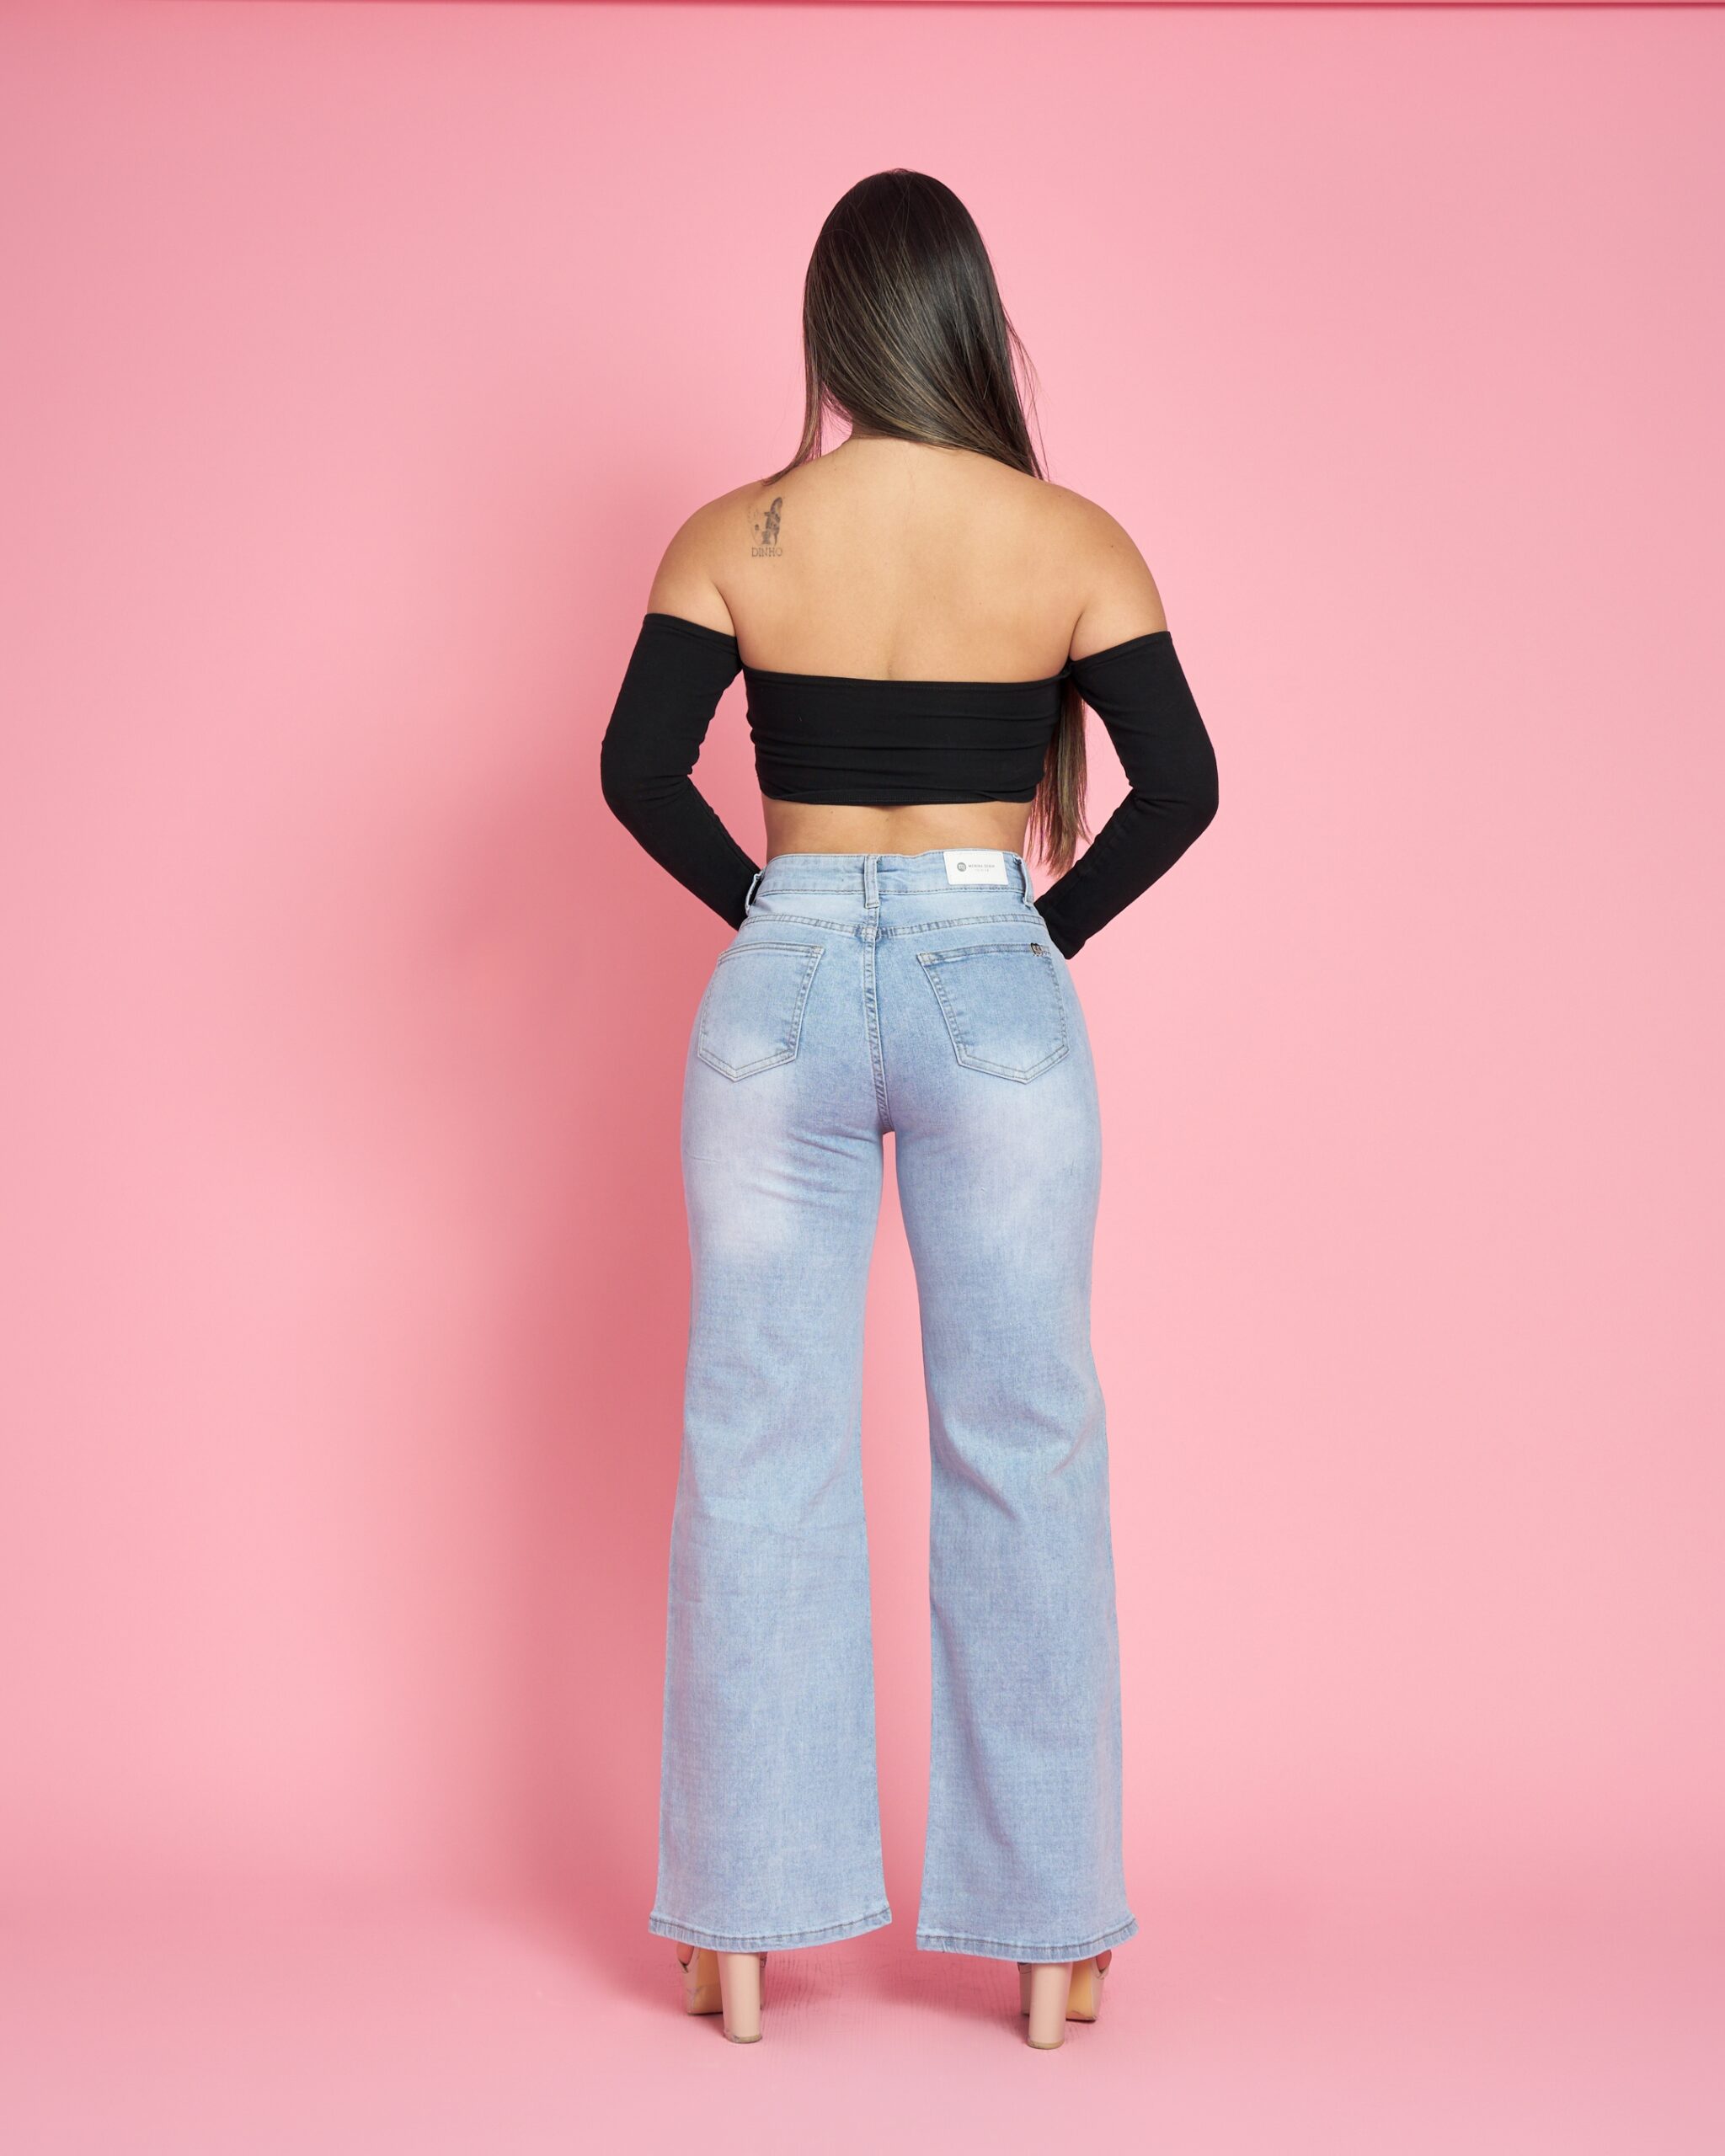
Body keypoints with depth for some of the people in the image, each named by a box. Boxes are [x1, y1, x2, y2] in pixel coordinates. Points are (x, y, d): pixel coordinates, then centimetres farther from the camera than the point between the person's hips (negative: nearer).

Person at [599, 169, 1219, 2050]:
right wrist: (1050, 927, 6)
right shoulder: (1072, 541, -3)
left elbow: (637, 774, -4)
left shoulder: (737, 537, -3)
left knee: (758, 1461, 8)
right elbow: (1179, 787, -6)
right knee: (1021, 1458, 8)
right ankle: (1046, 1941, 15)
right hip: (995, 992, 0)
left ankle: (742, 1937, 14)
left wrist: (774, 908, 8)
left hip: (785, 988, 1)